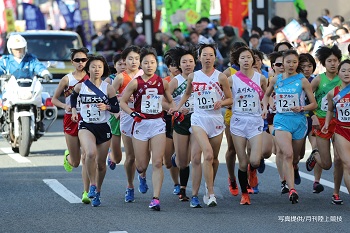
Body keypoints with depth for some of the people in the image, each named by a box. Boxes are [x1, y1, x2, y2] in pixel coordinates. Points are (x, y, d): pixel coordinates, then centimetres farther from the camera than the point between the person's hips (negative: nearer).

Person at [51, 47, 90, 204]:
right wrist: (65, 106, -11)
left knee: (86, 158, -10)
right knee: (75, 162, 7)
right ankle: (68, 156, 44)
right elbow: (54, 99, 7)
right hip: (71, 119, 0)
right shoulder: (67, 79, 1)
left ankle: (86, 193, -8)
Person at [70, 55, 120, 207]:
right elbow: (73, 96, 24)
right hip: (86, 126, -1)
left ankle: (97, 192, 27)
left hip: (103, 127, 1)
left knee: (101, 163, 7)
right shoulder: (80, 87, 1)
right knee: (91, 153, -30)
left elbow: (116, 108, 1)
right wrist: (73, 110, 12)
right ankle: (92, 185, -14)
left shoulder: (108, 88, -2)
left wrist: (107, 107, -17)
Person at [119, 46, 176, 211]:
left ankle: (156, 199, -10)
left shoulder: (162, 83, 4)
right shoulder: (135, 83, -4)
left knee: (157, 163, -9)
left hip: (158, 124, 1)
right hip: (141, 124, -1)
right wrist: (132, 113, -15)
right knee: (142, 166, 5)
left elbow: (170, 101, 20)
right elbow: (122, 102, 0)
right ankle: (141, 173, 44)